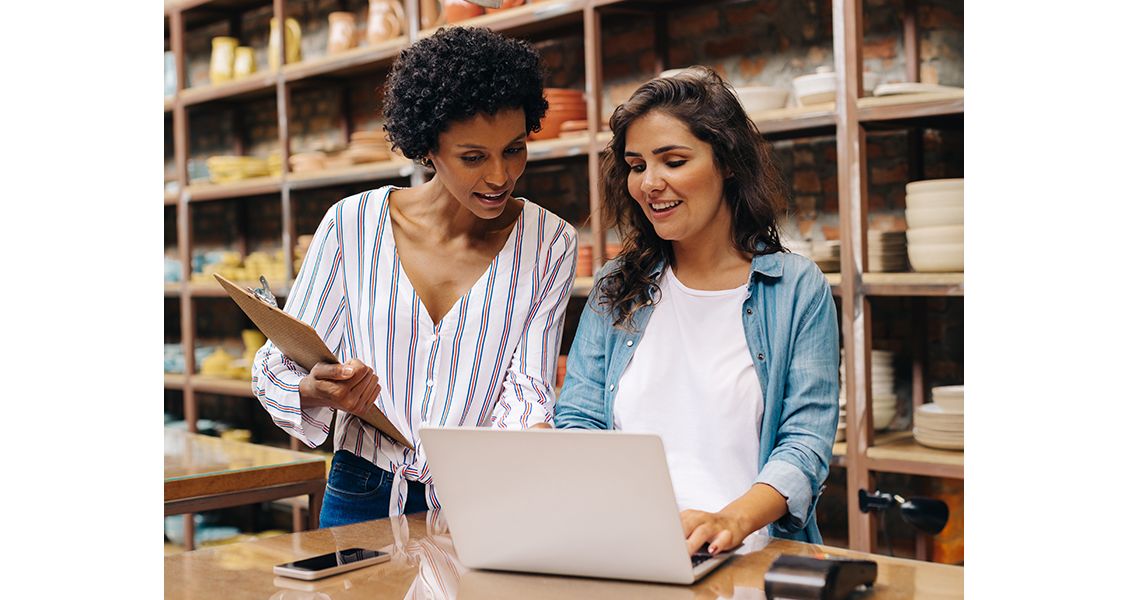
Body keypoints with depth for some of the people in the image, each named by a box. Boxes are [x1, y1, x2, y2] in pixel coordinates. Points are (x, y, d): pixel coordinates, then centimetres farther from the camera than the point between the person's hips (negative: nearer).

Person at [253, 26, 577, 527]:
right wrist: (315, 392, -21)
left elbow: (525, 388, -4)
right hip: (363, 503, 1)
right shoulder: (352, 224, -2)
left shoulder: (549, 243, 0)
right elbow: (277, 368, 3)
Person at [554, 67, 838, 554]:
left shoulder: (798, 289, 6)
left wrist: (732, 521, -23)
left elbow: (805, 441, -3)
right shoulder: (615, 289, 15)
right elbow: (577, 420, 11)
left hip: (752, 557, -2)